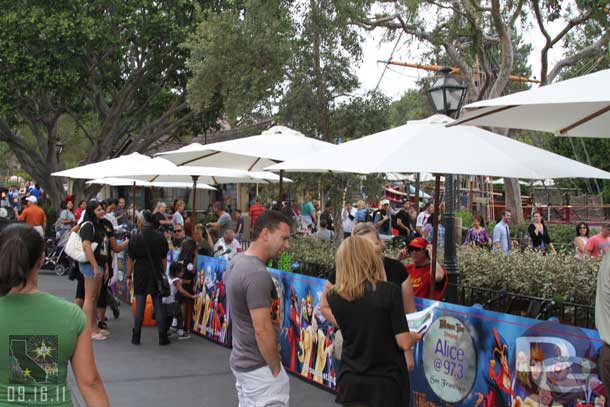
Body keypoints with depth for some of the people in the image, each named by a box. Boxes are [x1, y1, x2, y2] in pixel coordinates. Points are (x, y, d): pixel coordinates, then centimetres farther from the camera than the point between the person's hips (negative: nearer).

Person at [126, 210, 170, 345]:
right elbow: (164, 259, 4)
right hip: (156, 274, 1)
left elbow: (130, 260, -1)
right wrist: (163, 273, 15)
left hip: (140, 274, -1)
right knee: (159, 306, 6)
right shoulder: (161, 238, -1)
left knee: (139, 306, 4)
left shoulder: (135, 239, -7)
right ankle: (162, 337, 7)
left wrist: (129, 276, 8)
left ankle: (136, 337, 8)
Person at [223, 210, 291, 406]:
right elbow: (262, 331, -25)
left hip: (241, 359, 10)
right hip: (260, 367, -10)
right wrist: (276, 370, -14)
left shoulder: (236, 261, 6)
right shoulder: (258, 275, -24)